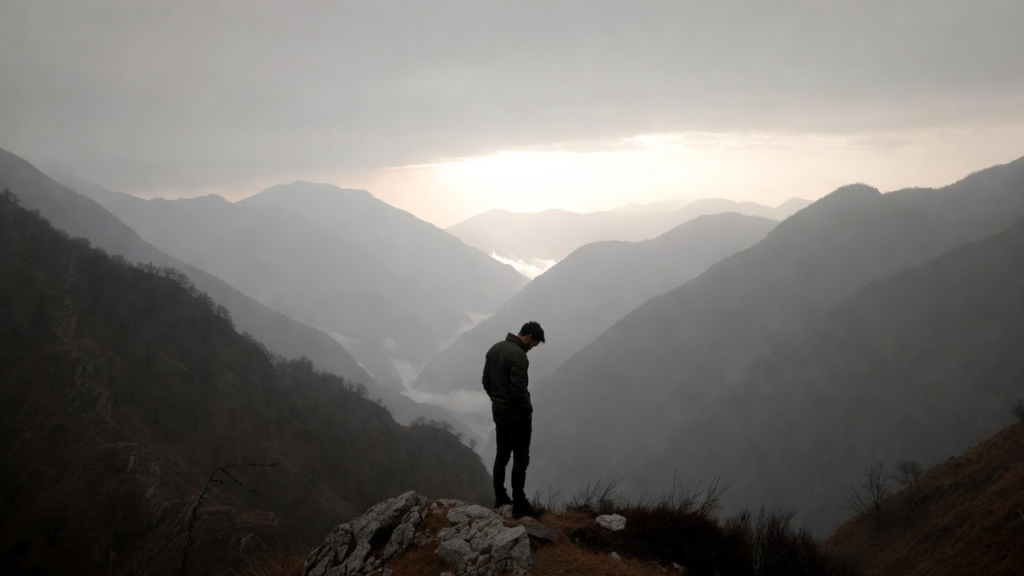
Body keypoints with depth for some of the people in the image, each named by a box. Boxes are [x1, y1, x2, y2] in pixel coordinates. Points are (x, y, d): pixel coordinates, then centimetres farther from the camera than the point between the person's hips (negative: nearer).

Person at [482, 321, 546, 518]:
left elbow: (486, 382, 13)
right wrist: (528, 411, -11)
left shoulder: (494, 349, 6)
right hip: (516, 414, -9)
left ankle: (500, 498, 25)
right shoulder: (518, 355, -23)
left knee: (502, 454, 18)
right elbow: (519, 389, -26)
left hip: (498, 412, 9)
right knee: (521, 459, -2)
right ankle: (519, 505, 1)